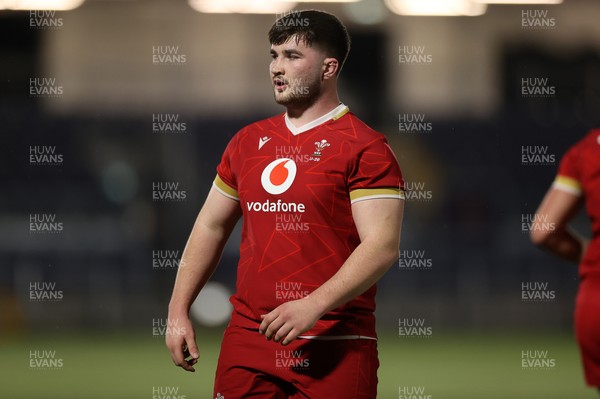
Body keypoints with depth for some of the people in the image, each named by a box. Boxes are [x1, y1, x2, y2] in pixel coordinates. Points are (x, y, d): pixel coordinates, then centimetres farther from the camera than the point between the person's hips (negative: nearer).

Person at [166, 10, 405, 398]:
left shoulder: (365, 147, -6)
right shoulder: (248, 141, 14)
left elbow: (383, 246, -15)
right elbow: (210, 227, 22)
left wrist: (313, 306, -24)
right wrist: (178, 311, 14)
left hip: (334, 350, -5)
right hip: (247, 339, 5)